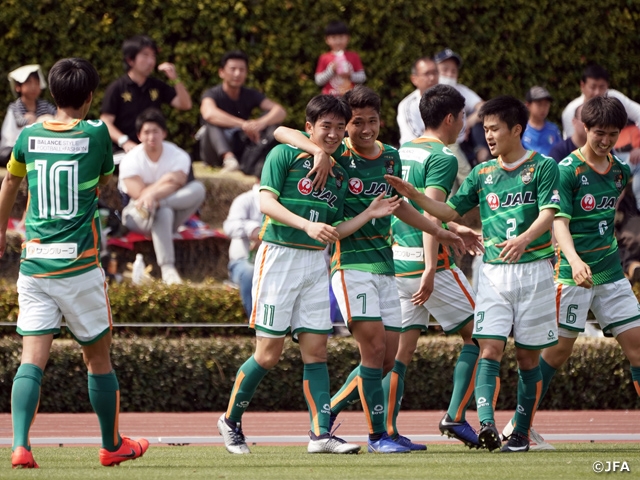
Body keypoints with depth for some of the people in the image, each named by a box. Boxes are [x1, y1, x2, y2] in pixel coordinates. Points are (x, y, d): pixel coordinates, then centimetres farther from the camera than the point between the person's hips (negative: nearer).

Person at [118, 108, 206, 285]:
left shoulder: (178, 156, -4)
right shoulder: (131, 160, -9)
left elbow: (176, 186, -21)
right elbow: (139, 194, -18)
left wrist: (152, 195, -37)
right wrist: (163, 182, -18)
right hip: (138, 218, -3)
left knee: (198, 189, -25)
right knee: (164, 213, -40)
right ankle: (167, 269, -49)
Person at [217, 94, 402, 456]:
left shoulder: (340, 174, 14)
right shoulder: (285, 155, -3)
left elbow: (334, 231, 14)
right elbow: (267, 202, -14)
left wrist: (371, 214, 1)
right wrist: (307, 225, -25)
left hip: (317, 263, 5)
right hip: (280, 255, -5)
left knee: (316, 348, -1)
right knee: (270, 352, -4)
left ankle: (321, 432, -4)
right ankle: (231, 420, 12)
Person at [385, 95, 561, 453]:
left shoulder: (544, 167, -1)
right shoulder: (482, 173, 12)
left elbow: (548, 214, -13)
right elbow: (450, 211, 14)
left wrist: (523, 240, -31)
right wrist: (414, 195, -1)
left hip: (534, 269, -3)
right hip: (494, 272, 3)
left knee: (528, 356, 3)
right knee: (490, 349, -14)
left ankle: (522, 432, 12)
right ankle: (487, 423, -28)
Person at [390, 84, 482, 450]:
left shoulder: (402, 152, 15)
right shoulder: (442, 158, -10)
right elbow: (430, 214, -19)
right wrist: (430, 270, -24)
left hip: (394, 260, 8)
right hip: (424, 260, -8)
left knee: (402, 346, 8)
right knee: (479, 333, 6)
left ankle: (387, 431, 1)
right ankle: (456, 416, -2)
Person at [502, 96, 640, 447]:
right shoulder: (567, 170, -11)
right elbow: (559, 222, -20)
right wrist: (574, 261, -35)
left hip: (611, 272, 6)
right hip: (574, 273, -6)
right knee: (559, 349, -3)